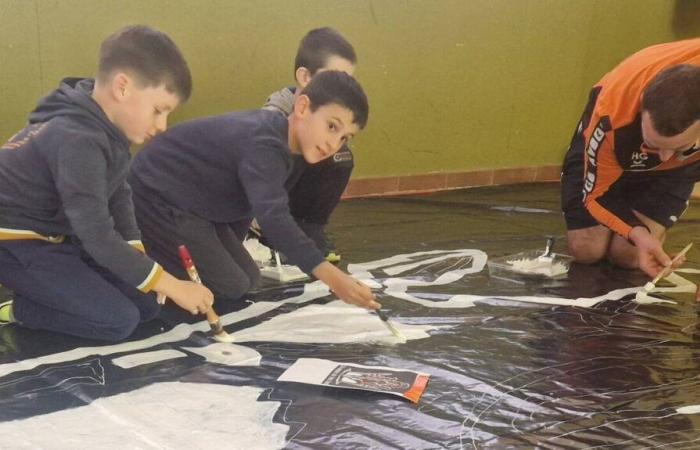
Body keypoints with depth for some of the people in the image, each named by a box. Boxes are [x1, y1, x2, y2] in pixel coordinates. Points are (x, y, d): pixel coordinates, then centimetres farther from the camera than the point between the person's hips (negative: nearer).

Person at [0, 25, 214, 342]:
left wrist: (139, 255, -8)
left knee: (144, 305, 3)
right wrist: (172, 286, -25)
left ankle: (40, 293, 11)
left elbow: (118, 198, 7)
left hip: (59, 237, 9)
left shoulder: (107, 129, -1)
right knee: (119, 319, -18)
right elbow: (97, 235, -30)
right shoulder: (78, 140, -30)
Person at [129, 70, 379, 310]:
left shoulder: (273, 130, 2)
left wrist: (229, 251, 21)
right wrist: (330, 276, -50)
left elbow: (246, 201, 14)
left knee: (248, 278, 11)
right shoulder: (264, 146, -30)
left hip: (192, 202, 10)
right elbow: (273, 218, -44)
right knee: (229, 286, -14)